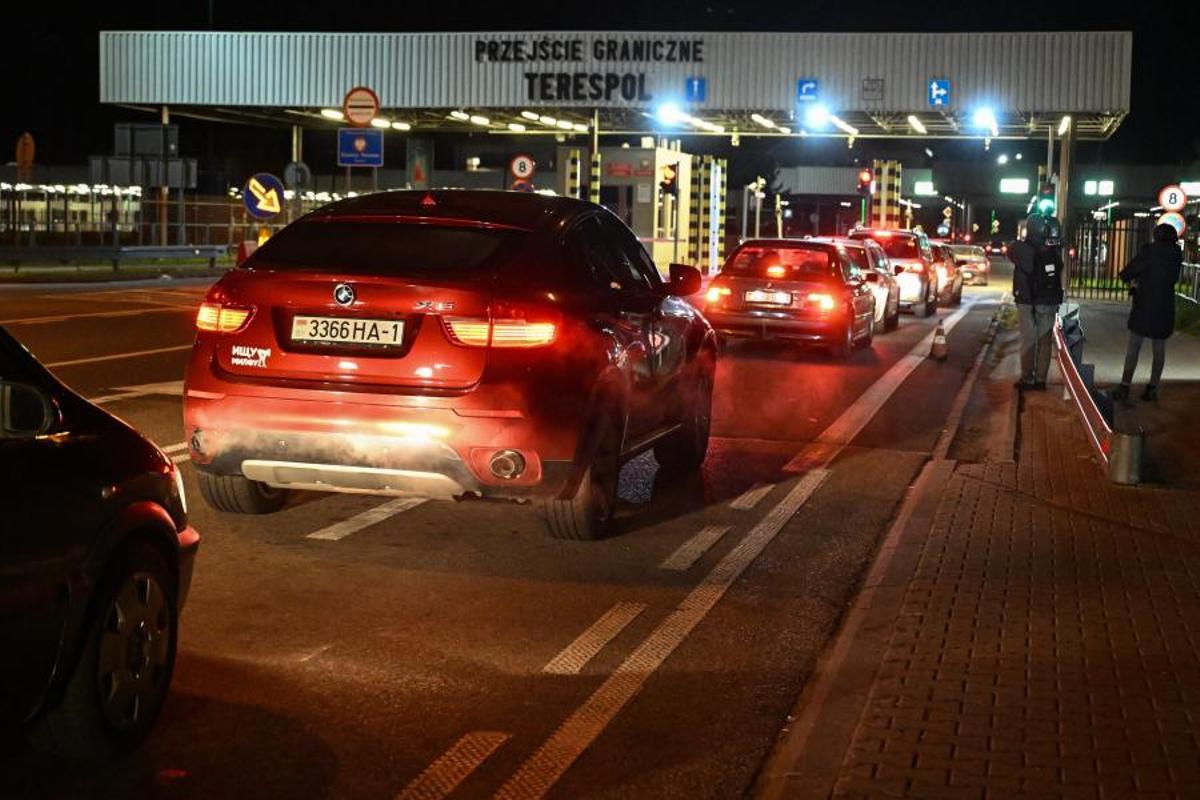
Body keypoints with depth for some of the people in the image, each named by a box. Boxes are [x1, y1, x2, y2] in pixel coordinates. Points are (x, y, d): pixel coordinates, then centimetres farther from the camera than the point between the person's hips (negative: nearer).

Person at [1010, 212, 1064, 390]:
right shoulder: (1054, 249, -4)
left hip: (1028, 302, -3)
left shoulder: (1020, 248, -14)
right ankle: (1041, 379, 11)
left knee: (1028, 341, 3)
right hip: (1049, 302, 3)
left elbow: (1011, 251, 5)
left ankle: (1027, 379, 4)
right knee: (1045, 341, 9)